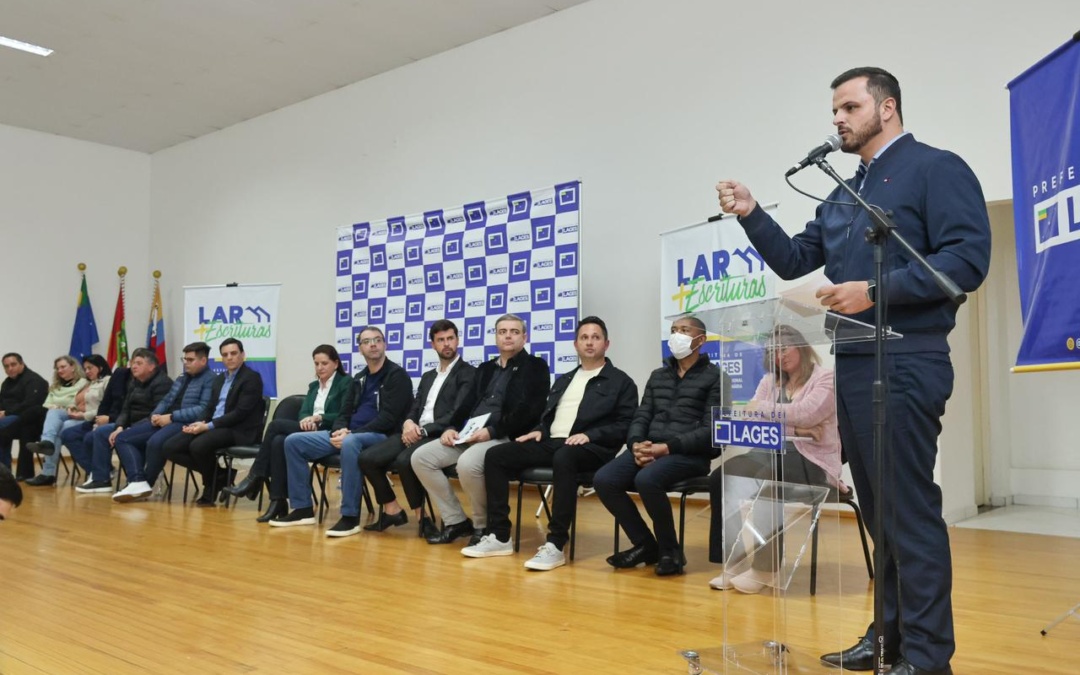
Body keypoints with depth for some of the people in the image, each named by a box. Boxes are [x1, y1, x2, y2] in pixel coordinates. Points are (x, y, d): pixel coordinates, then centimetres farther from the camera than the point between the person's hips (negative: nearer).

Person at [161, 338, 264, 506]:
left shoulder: (252, 378, -6)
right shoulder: (219, 379, 20)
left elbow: (240, 413, -15)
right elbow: (210, 408, 18)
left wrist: (208, 426, -20)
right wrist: (199, 423, -6)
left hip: (238, 431, -8)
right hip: (212, 427, 8)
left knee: (198, 446, -33)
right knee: (170, 447, -8)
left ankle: (212, 485, -4)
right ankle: (218, 475, 1)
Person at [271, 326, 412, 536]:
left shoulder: (396, 375, -5)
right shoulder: (359, 379, 18)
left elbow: (389, 419, -15)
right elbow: (345, 413, 17)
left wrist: (351, 434, -20)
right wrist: (339, 431, -9)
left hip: (380, 437, -8)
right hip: (349, 434, 8)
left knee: (350, 443, -42)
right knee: (293, 441, -1)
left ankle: (350, 517, -32)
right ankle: (303, 509, 2)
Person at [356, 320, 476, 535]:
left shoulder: (468, 373, 1)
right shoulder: (428, 376, 25)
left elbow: (457, 415, -10)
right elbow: (414, 410, 18)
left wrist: (423, 431, -16)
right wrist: (408, 423, -7)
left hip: (440, 436, -7)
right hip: (415, 433, 7)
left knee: (405, 460, -35)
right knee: (367, 457, -12)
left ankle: (422, 516, -13)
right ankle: (392, 510, 4)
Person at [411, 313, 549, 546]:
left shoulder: (535, 367, 3)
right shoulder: (485, 368, 24)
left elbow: (529, 412, -11)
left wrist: (491, 431, -20)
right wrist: (452, 428, 0)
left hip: (504, 438, -7)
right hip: (468, 435, 7)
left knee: (467, 464, -35)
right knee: (420, 457, -10)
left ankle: (483, 525, -9)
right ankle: (456, 520, 0)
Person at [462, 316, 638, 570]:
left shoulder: (621, 382, 8)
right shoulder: (563, 380, 26)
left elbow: (625, 426, -2)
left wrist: (590, 435, -16)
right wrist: (540, 430, 4)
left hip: (590, 447, -6)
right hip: (551, 442, 6)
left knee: (563, 458, -41)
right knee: (495, 455, -12)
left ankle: (555, 545, -36)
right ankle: (500, 537, -10)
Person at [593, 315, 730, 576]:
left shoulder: (715, 377, 3)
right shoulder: (658, 376, 21)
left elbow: (711, 429, -7)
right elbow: (641, 417, 16)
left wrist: (668, 447, -17)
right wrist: (636, 444, -8)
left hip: (690, 453, -6)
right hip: (648, 448, 6)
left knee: (646, 480, -35)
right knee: (603, 480, -20)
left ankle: (670, 551, -10)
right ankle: (645, 544, -1)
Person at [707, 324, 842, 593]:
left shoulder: (825, 379, 2)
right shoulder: (769, 381, 19)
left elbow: (804, 414, -14)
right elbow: (752, 418, 4)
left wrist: (764, 408, -3)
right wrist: (795, 429, -9)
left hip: (811, 459, -5)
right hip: (772, 452, 6)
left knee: (765, 479, -36)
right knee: (727, 475, -24)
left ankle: (765, 565, -21)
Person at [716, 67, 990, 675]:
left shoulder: (936, 169, -3)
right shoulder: (846, 195, 21)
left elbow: (968, 258, -15)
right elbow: (794, 260, 20)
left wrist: (875, 291, -19)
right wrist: (751, 215, 6)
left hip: (904, 365, -8)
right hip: (852, 366, 8)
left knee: (909, 509, -5)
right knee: (879, 509, 13)